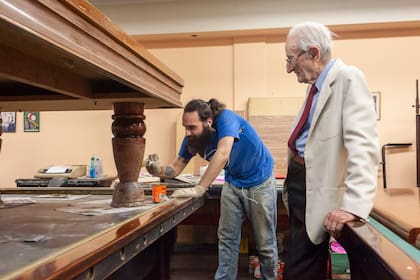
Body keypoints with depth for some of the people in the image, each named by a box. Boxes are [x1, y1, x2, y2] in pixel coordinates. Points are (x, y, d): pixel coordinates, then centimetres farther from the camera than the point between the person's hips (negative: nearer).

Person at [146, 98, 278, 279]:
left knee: (265, 243, 3)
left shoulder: (225, 118, -29)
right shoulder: (192, 138, -10)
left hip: (259, 182, -5)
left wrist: (199, 189, -46)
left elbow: (222, 154, -42)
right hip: (233, 183, 5)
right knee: (227, 238, 4)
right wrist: (159, 170, -28)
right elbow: (176, 168, -6)